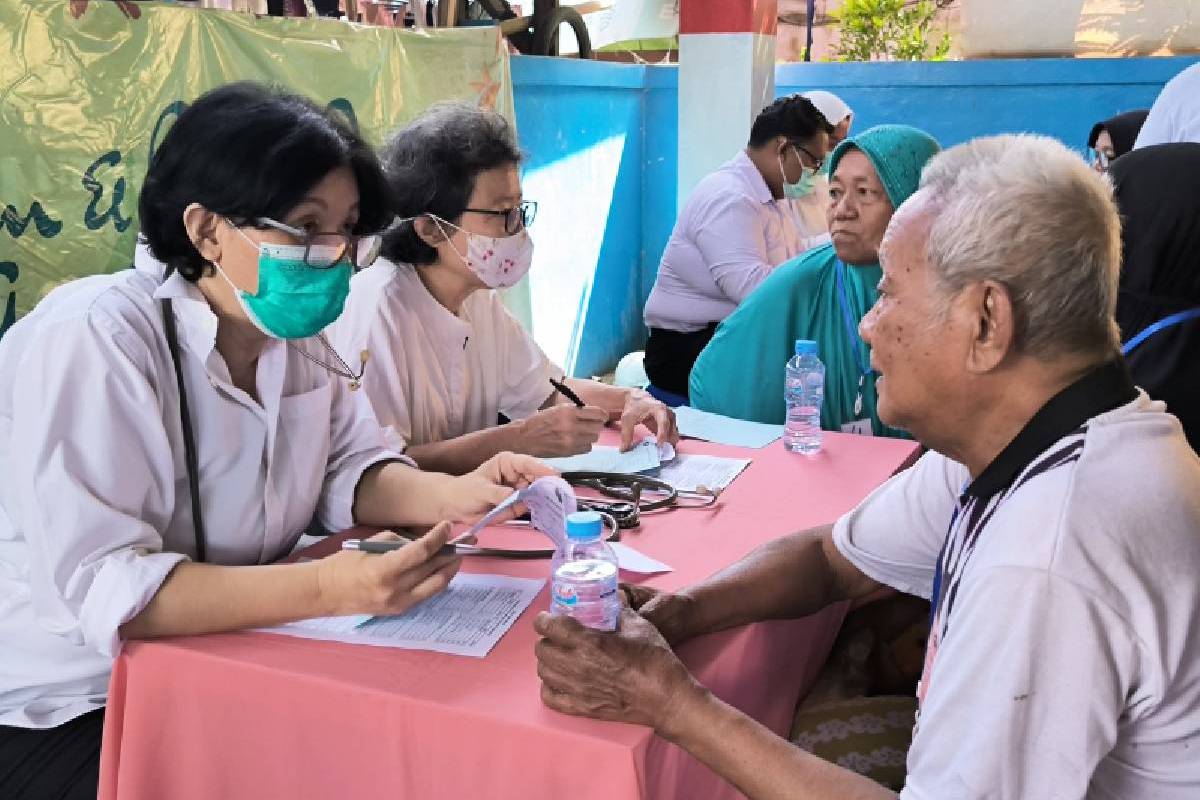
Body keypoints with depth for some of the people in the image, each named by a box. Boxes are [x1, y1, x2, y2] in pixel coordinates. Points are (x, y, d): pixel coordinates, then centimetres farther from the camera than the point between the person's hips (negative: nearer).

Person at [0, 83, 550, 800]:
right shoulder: (92, 344, -24)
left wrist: (449, 496, -18)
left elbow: (350, 467, 2)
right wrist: (325, 590, -39)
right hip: (64, 714, -6)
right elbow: (101, 587, -30)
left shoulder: (296, 333, 0)